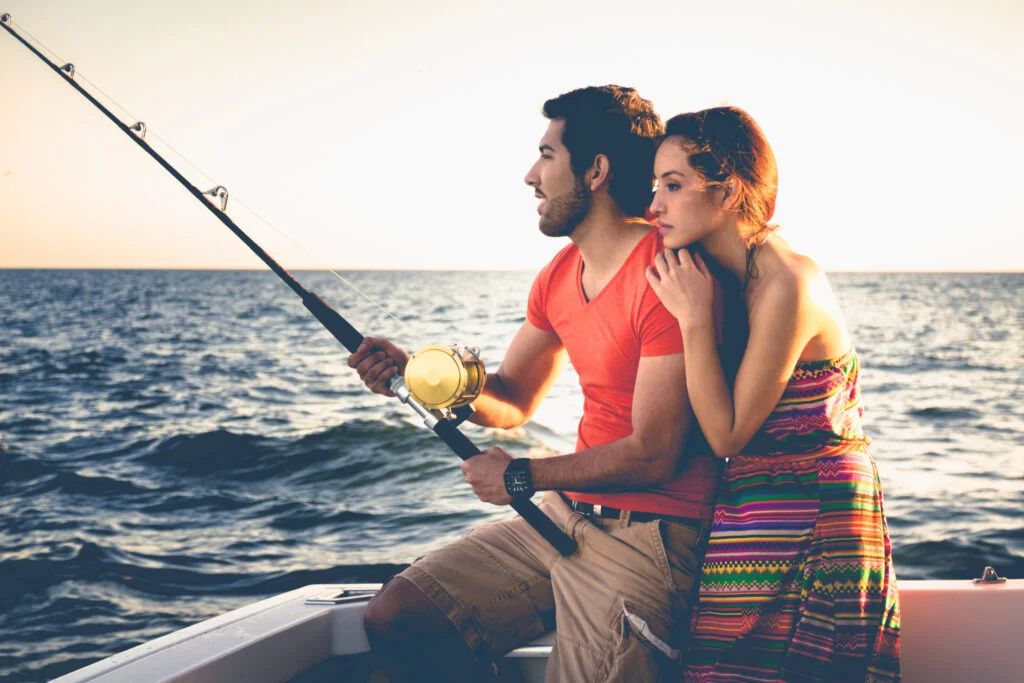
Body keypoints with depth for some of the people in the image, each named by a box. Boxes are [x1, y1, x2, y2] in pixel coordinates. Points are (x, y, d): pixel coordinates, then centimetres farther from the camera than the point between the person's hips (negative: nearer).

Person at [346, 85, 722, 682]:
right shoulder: (559, 276, 11)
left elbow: (653, 455, -20)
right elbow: (512, 401, 17)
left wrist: (522, 477, -7)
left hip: (648, 537, -8)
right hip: (564, 515, 9)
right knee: (395, 619, 4)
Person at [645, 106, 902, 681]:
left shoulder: (787, 285, -19)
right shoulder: (739, 275, 8)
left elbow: (727, 435, -15)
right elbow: (721, 425, 12)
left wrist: (695, 318, -16)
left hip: (808, 525, -9)